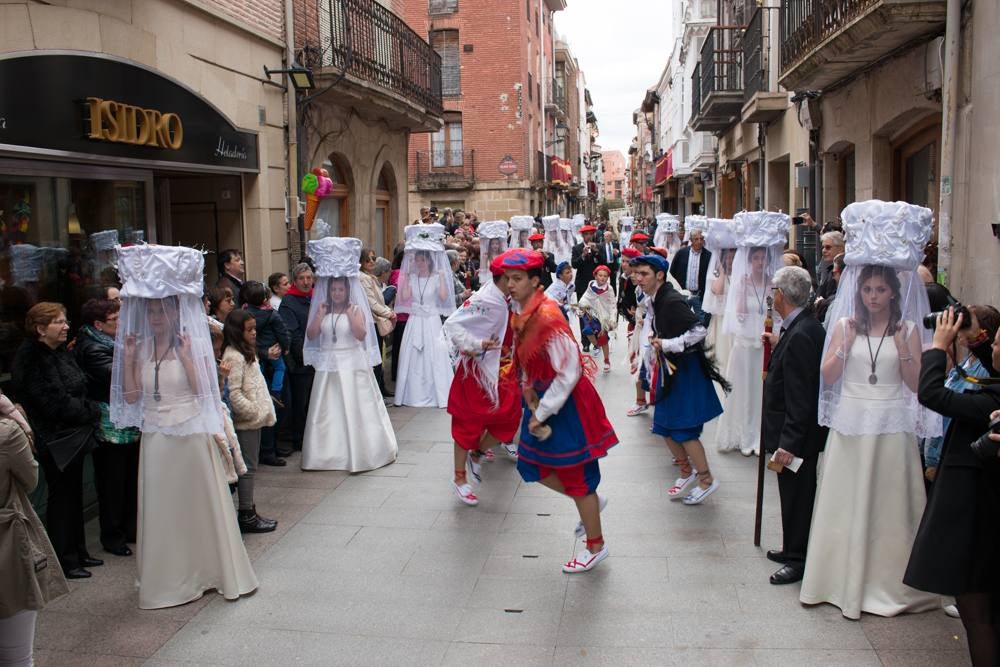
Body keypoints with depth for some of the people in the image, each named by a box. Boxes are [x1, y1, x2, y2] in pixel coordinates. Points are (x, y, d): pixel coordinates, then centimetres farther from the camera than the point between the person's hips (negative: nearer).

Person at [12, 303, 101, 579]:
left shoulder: (61, 352, 9)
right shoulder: (31, 359, -17)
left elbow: (80, 389, 15)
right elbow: (55, 404, -21)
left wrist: (90, 411, -2)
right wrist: (91, 412, -12)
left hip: (74, 437, 8)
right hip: (55, 441, -8)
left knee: (74, 496, 16)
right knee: (61, 499, 2)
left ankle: (78, 551, 27)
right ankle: (64, 561, 12)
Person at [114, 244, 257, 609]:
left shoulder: (194, 344, -4)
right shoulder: (141, 346, 7)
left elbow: (203, 390, -14)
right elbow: (131, 396, 1)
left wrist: (186, 356, -19)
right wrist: (127, 356, -3)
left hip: (192, 436, -4)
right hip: (155, 438, 4)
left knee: (201, 504, 5)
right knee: (162, 508, 10)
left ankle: (208, 570, 20)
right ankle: (169, 576, 24)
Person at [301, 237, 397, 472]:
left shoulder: (356, 309, -1)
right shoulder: (321, 309, 7)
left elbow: (361, 334, -14)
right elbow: (311, 335, -2)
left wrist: (350, 314, -16)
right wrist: (320, 314, -8)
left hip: (353, 364, -3)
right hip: (329, 366, 3)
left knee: (355, 407, 1)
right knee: (328, 410, 5)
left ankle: (358, 451, 11)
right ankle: (330, 453, 14)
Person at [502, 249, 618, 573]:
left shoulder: (547, 316, -25)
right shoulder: (521, 313, 2)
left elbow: (569, 372, -24)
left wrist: (541, 413, -17)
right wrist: (530, 395, 0)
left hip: (568, 403, -9)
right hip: (543, 399, 9)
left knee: (575, 474, 4)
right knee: (531, 465, 14)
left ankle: (595, 546, 24)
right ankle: (590, 501, 34)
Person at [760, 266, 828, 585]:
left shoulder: (799, 336, -25)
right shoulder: (805, 326, 5)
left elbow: (799, 398, -26)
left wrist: (788, 442, -24)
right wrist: (779, 345, 13)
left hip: (797, 436, -10)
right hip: (797, 431, 10)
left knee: (796, 495, 4)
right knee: (794, 493, 21)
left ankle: (799, 559, 18)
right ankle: (793, 549, 36)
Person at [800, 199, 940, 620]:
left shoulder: (908, 328, 0)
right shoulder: (844, 324, 2)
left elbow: (916, 384, -3)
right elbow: (827, 378, -1)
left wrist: (902, 348, -15)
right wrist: (845, 345, -12)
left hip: (891, 427, -1)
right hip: (850, 423, 1)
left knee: (888, 504, 5)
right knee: (846, 502, 6)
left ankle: (887, 581, 20)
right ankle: (843, 577, 19)